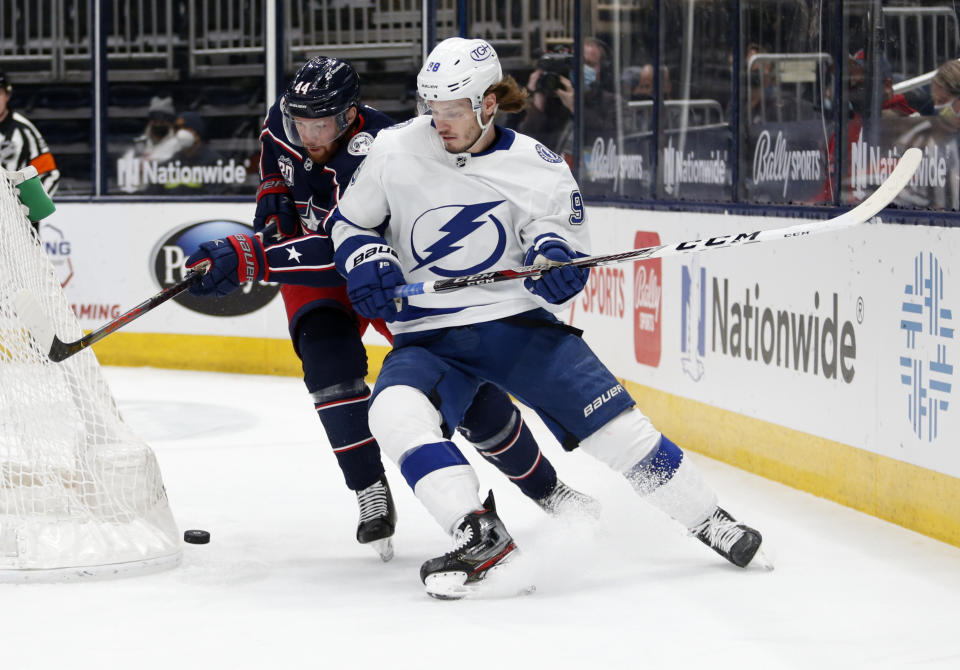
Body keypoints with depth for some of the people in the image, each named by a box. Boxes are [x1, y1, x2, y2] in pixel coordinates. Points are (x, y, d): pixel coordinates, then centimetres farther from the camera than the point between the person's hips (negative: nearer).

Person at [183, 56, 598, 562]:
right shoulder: (283, 121, -15)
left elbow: (341, 253, -49)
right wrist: (273, 197, -6)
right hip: (315, 274, 5)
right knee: (329, 361, -24)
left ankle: (544, 486, 13)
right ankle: (372, 496, -13)